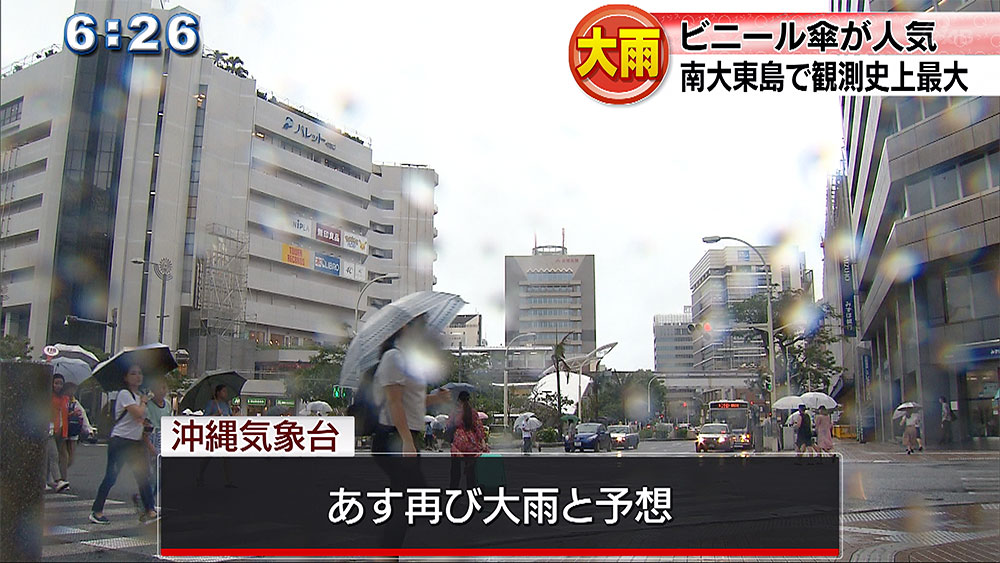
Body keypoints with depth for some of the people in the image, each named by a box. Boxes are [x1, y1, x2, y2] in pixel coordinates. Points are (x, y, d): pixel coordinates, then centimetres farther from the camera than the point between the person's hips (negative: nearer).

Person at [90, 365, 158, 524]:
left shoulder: (138, 396, 16)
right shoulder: (124, 394, -10)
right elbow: (139, 413, -20)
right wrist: (143, 401, -4)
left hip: (136, 442, 8)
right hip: (120, 441, -8)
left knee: (143, 476, 1)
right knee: (111, 477, -1)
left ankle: (149, 511, 1)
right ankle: (97, 511, 12)